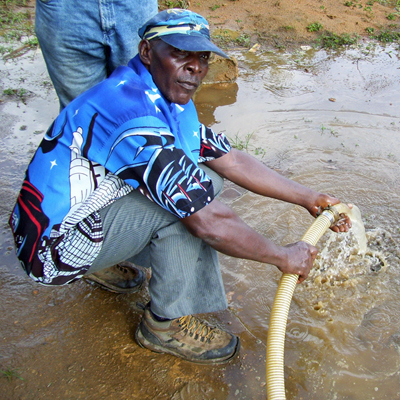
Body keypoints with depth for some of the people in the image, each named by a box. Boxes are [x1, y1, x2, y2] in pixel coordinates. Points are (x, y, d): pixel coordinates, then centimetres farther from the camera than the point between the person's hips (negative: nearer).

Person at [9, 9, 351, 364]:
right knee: (194, 205, -24)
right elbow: (209, 223, -29)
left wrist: (309, 198, 4)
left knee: (202, 179, 1)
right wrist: (283, 257, -15)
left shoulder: (168, 98, 1)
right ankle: (167, 324, -4)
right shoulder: (137, 115, -30)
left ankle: (118, 261, 12)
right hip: (55, 246, -9)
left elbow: (231, 159, 4)